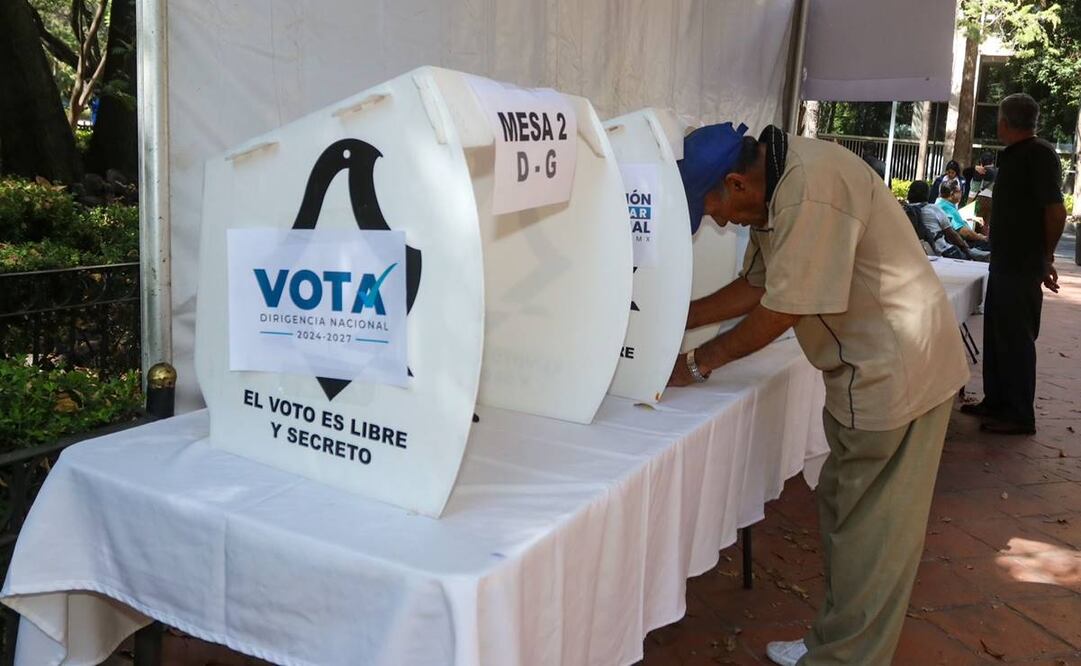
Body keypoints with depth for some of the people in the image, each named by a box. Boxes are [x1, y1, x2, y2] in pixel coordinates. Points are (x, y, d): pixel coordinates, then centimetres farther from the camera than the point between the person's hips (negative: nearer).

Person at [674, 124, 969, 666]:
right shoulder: (777, 187, 5)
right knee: (843, 513, 18)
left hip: (896, 372, -10)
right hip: (867, 370, 10)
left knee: (868, 537, 1)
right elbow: (755, 286, 12)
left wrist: (700, 363, -12)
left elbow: (782, 310, -24)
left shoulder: (813, 185, -26)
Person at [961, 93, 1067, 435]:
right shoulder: (1013, 156, 12)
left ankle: (1020, 415, 6)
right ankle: (996, 401, 25)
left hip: (1022, 266, -9)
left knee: (1016, 339, -3)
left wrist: (1045, 257, -8)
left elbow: (1056, 212, -19)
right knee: (996, 335, 14)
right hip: (1004, 262, 9)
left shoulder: (1039, 154, -14)